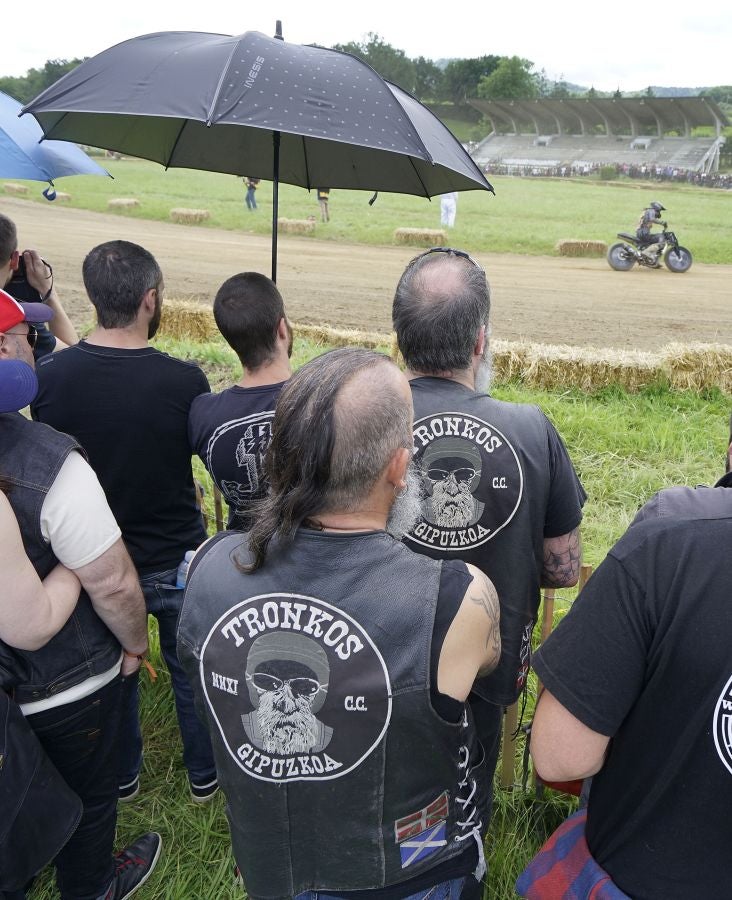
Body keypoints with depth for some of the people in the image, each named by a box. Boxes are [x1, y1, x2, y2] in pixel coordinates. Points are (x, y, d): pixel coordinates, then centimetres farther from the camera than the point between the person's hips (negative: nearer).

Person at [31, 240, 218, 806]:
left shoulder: (51, 376, -17)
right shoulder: (184, 380, -24)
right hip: (177, 561, -2)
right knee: (192, 671, 21)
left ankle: (123, 777, 45)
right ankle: (205, 775, 40)